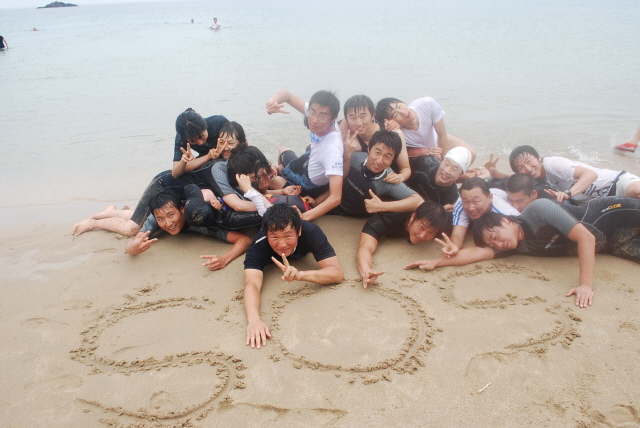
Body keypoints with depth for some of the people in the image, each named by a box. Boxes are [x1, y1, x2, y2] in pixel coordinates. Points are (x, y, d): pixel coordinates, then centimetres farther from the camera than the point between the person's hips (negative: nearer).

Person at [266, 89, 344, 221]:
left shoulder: (332, 149, -42)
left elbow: (336, 198, -45)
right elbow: (286, 95, -14)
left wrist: (303, 218, -51)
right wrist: (273, 101, -37)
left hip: (309, 187, -6)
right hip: (308, 166, 6)